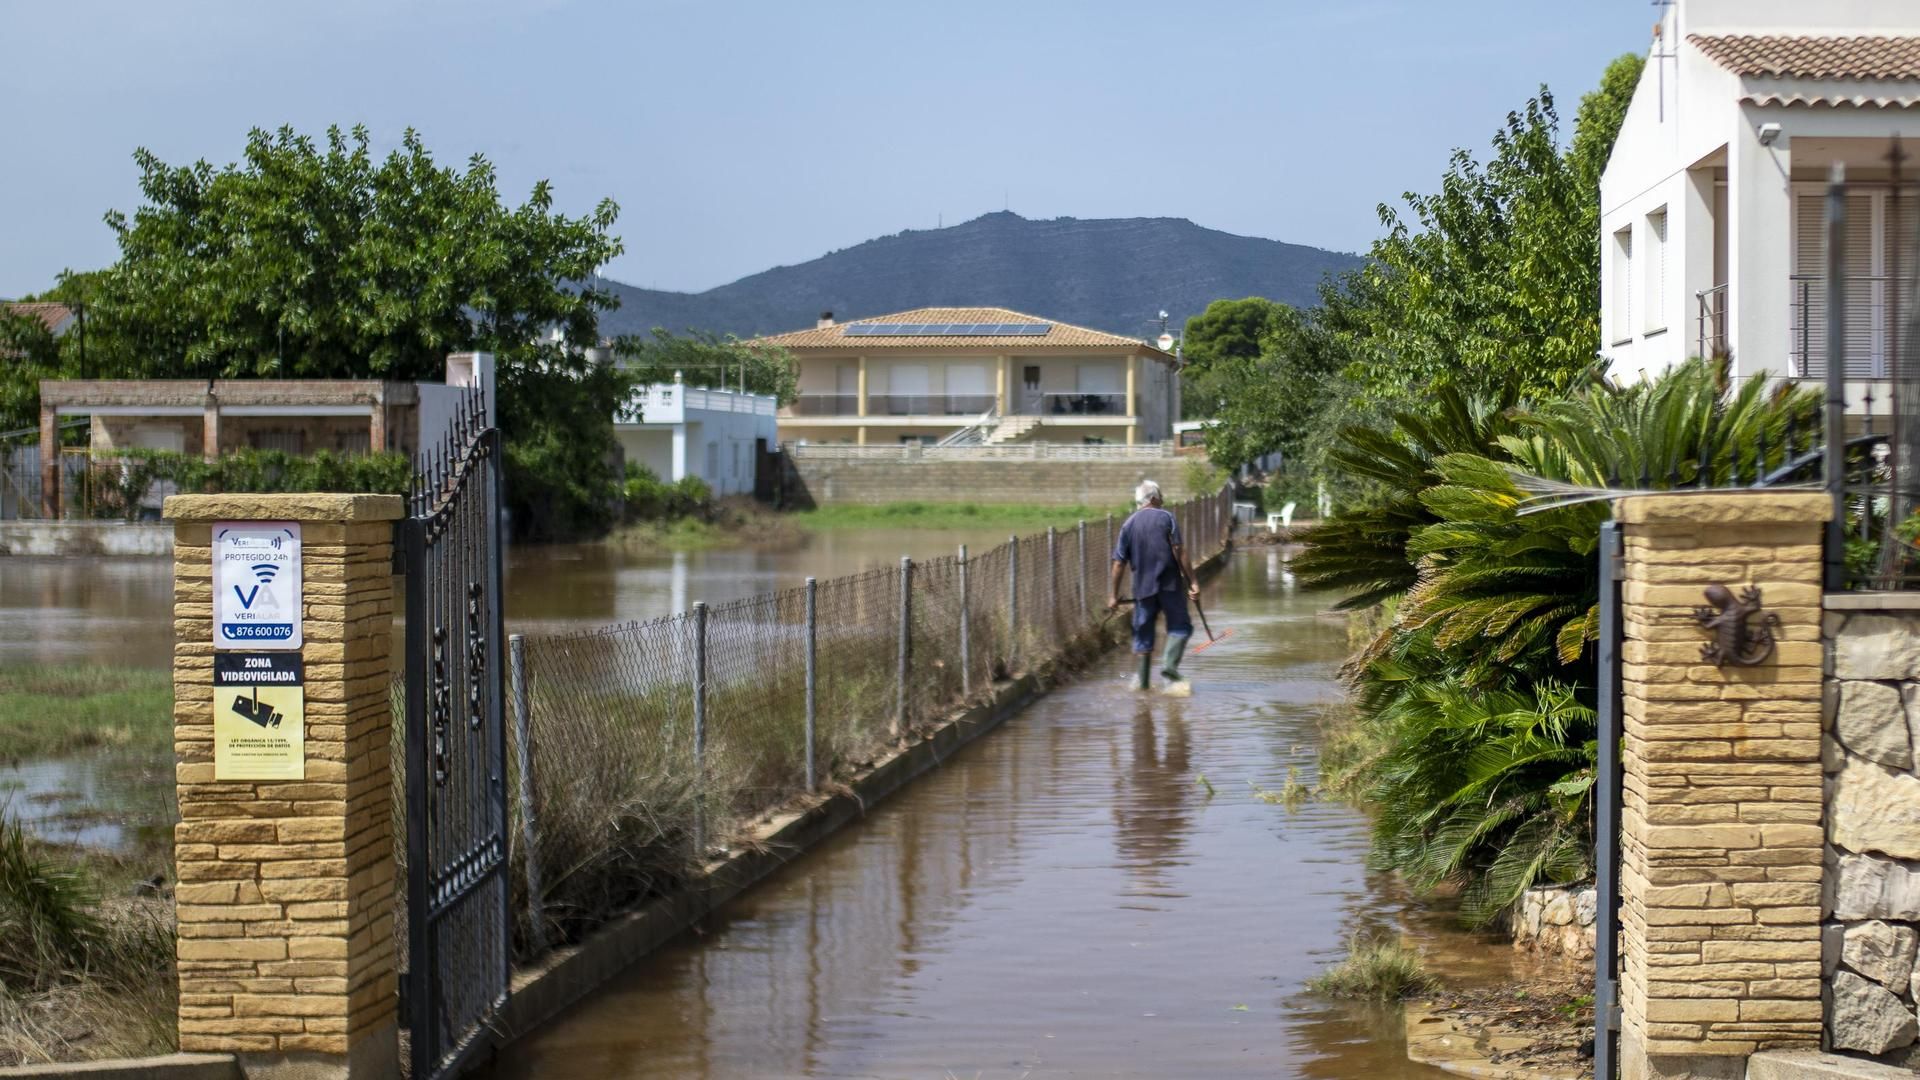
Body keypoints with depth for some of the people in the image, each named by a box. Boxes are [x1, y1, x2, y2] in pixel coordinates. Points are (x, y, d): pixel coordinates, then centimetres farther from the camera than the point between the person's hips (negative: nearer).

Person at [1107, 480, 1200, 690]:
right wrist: (1192, 581, -8)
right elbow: (1179, 552, -10)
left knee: (1143, 633, 10)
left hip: (1142, 586, 3)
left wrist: (1113, 595, 9)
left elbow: (1119, 563, 5)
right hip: (1170, 584, -3)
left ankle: (1143, 680, 10)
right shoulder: (1166, 518, -1)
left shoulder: (1129, 524, 8)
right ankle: (1170, 663, -16)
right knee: (1180, 626, 6)